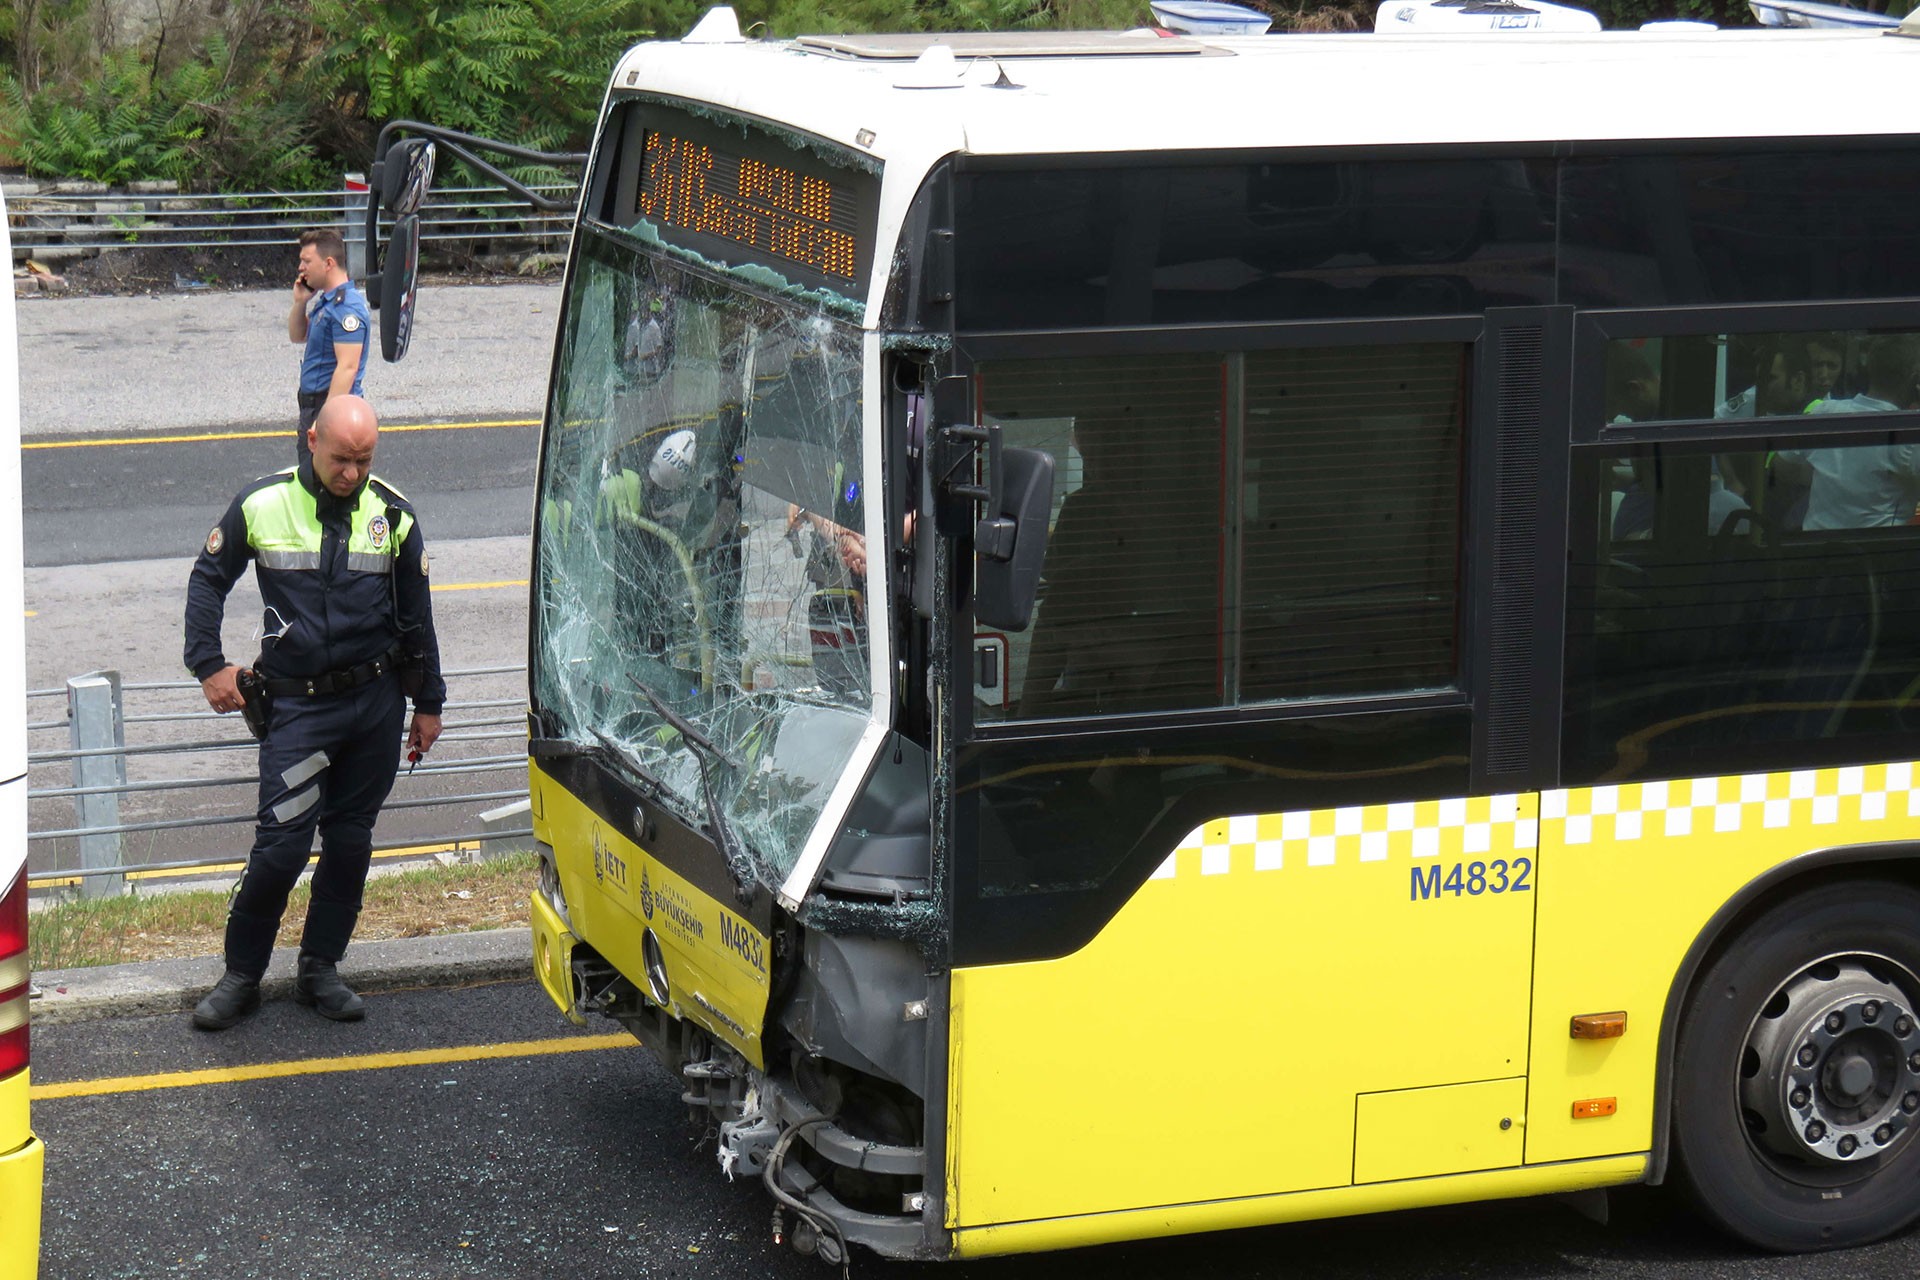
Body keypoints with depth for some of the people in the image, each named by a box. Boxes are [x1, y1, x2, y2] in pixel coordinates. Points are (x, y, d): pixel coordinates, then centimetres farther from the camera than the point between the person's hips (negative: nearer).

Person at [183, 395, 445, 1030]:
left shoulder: (391, 513, 2)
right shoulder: (263, 506, -5)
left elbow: (416, 614, 12)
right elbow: (208, 580, 9)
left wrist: (428, 703, 16)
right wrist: (208, 666, 2)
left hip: (376, 700, 3)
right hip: (297, 704, -2)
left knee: (350, 839, 8)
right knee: (283, 841, -10)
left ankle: (320, 970, 21)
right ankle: (241, 974, 5)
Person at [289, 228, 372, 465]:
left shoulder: (347, 307, -21)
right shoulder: (325, 300, 11)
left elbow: (348, 367, -26)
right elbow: (297, 336, 26)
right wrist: (300, 302, 7)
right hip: (312, 403, 11)